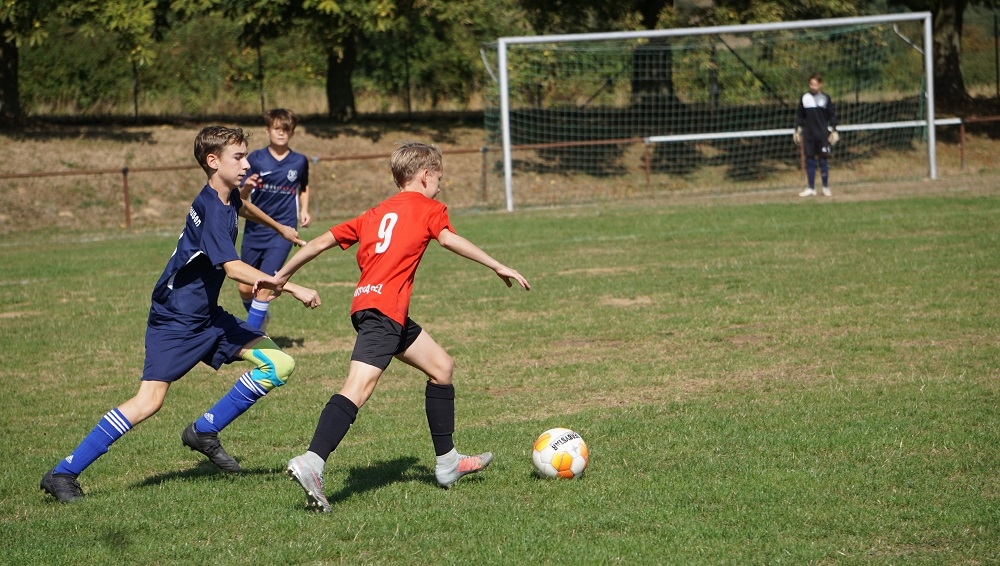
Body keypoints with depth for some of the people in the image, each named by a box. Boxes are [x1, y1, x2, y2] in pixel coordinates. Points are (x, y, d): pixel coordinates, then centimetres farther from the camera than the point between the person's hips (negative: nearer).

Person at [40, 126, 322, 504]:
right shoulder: (210, 209, -22)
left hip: (207, 316, 9)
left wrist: (279, 228, 51)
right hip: (175, 319, -9)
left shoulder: (228, 197, 7)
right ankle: (63, 474, -12)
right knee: (150, 400, -19)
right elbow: (232, 268, -34)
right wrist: (293, 289, -34)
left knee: (279, 365, 1)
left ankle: (204, 432, 11)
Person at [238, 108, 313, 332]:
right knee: (245, 288, 5)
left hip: (282, 231, -1)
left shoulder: (299, 162, 2)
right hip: (254, 230, 1)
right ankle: (261, 316, 36)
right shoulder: (256, 159, -2)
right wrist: (246, 187, -26)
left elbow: (304, 188, 21)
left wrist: (304, 210, 4)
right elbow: (242, 197, -4)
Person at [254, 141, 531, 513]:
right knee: (359, 387, -21)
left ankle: (448, 463, 26)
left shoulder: (375, 214, 25)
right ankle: (311, 464, -36)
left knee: (441, 366, 20)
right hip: (383, 307, -9)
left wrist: (281, 277, 25)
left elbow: (322, 242, 21)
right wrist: (498, 267, -15)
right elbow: (449, 239, -13)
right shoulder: (428, 208, 7)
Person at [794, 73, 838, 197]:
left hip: (823, 135, -2)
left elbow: (832, 116, 5)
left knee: (823, 160, -1)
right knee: (810, 161, 3)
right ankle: (811, 189, 9)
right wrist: (797, 131, 8)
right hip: (808, 135, 2)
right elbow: (799, 116, 12)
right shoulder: (804, 98, 7)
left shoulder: (825, 98, 2)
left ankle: (826, 188, 9)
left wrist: (833, 131, -1)